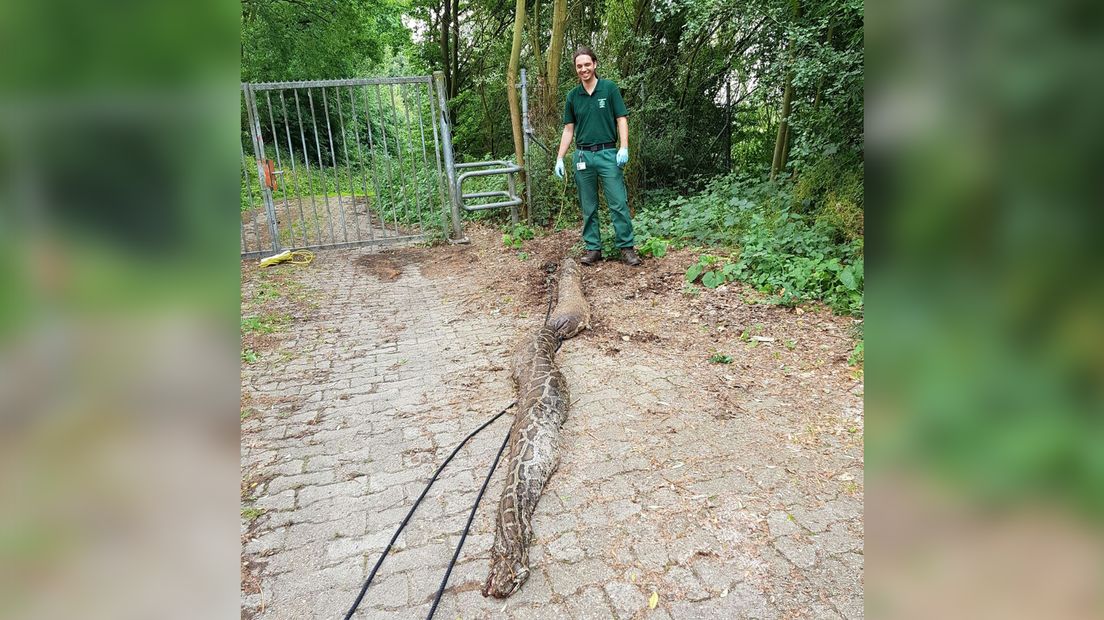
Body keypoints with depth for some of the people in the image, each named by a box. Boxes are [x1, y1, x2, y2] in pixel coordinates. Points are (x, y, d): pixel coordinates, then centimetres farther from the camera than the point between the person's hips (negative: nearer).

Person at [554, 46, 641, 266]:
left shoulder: (609, 88, 1)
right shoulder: (572, 96, 10)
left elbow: (622, 119, -1)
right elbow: (568, 129, 13)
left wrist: (624, 148, -14)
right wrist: (560, 158, 6)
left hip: (608, 153, -3)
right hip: (582, 156, 3)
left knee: (619, 203, -6)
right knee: (588, 207, 7)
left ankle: (627, 247, 1)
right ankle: (593, 248, 15)